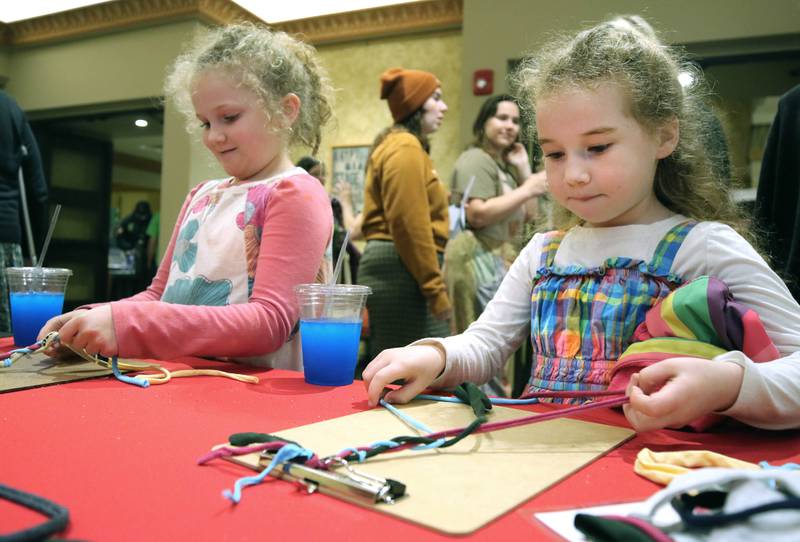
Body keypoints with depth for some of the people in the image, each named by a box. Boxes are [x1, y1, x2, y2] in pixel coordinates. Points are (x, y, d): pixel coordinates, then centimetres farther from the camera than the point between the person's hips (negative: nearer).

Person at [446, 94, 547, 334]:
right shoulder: (476, 160, -8)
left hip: (501, 261, 10)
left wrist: (524, 169, 10)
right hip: (479, 258, -10)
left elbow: (529, 214, 19)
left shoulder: (505, 165, 21)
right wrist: (527, 189, -16)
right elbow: (477, 215, -21)